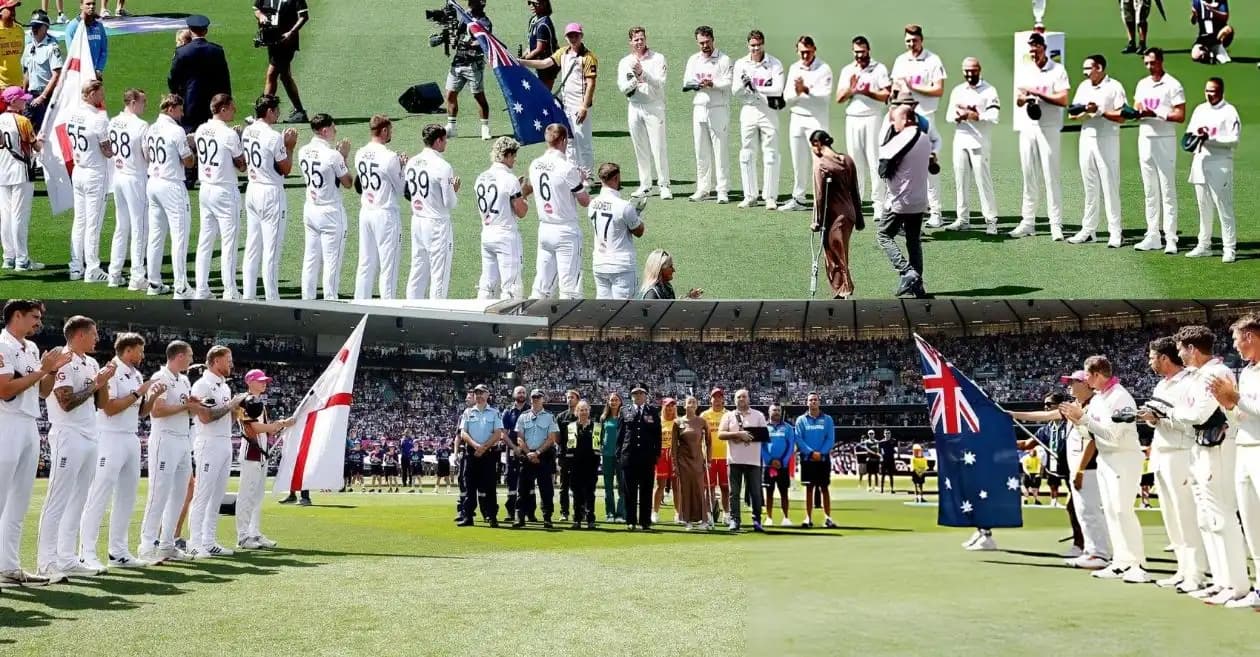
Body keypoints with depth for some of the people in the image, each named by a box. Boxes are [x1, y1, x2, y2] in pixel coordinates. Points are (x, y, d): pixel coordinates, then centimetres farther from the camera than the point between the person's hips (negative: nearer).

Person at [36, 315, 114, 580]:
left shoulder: (91, 363, 16)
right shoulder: (63, 361, -10)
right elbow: (66, 402, -18)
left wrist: (104, 379, 4)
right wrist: (96, 384, -11)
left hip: (90, 437, 9)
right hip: (68, 436, -9)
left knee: (77, 502, 10)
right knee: (58, 501, -9)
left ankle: (67, 559, 14)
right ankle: (47, 561, -8)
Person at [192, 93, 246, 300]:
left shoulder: (201, 130, 5)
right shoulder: (229, 134, -15)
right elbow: (241, 166, -9)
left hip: (205, 189, 7)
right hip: (225, 192, -7)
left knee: (204, 241, 10)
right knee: (228, 242, 0)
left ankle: (201, 290, 12)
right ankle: (230, 292, 2)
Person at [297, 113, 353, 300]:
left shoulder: (303, 152, 2)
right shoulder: (332, 155, -19)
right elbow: (348, 182, -8)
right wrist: (344, 157, -1)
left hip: (310, 209, 7)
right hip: (331, 212, -7)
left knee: (310, 259, 12)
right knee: (332, 261, 0)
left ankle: (307, 300, 16)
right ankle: (330, 302, 3)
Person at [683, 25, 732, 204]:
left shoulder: (724, 60, -2)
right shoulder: (693, 60, 15)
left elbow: (728, 84, -11)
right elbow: (686, 83, 10)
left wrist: (712, 84, -28)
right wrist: (695, 85, -13)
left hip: (718, 110, -5)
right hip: (699, 108, 5)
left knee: (720, 150, -6)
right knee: (701, 152, 8)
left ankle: (723, 190, -4)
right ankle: (702, 189, 14)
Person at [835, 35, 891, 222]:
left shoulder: (879, 69, 2)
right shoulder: (847, 70, 14)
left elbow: (887, 95, -6)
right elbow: (839, 98, 8)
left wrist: (866, 91, -14)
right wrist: (850, 88, -9)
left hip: (872, 118, -4)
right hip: (852, 119, 4)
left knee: (875, 162, -8)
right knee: (854, 163, 4)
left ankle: (879, 206, -9)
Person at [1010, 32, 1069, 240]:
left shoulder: (1057, 70, -3)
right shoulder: (1023, 70, 12)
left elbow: (1064, 100, -11)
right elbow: (1018, 101, 13)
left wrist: (1038, 93, -15)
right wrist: (1023, 98, -10)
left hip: (1049, 128, -5)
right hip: (1027, 128, 5)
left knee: (1051, 176, -6)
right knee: (1029, 176, 8)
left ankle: (1056, 225, -5)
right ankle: (1027, 222, 12)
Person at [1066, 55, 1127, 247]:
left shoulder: (1114, 87, -5)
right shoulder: (1083, 87, 13)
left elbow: (1121, 117, -12)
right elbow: (1072, 115, 12)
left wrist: (1100, 111, -18)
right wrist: (1083, 112, -8)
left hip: (1107, 140, -6)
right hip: (1087, 138, 6)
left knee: (1110, 186, -5)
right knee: (1090, 187, 9)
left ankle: (1115, 232, -1)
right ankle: (1088, 230, 13)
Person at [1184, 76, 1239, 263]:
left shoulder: (1229, 112, -5)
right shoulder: (1200, 110, 14)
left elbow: (1234, 140, -12)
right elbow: (1189, 132, 17)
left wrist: (1209, 138, -20)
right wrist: (1196, 133, -6)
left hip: (1220, 164, -6)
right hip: (1200, 162, 6)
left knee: (1224, 208, -6)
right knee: (1204, 208, 12)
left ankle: (1229, 248, -3)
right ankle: (1204, 245, 18)